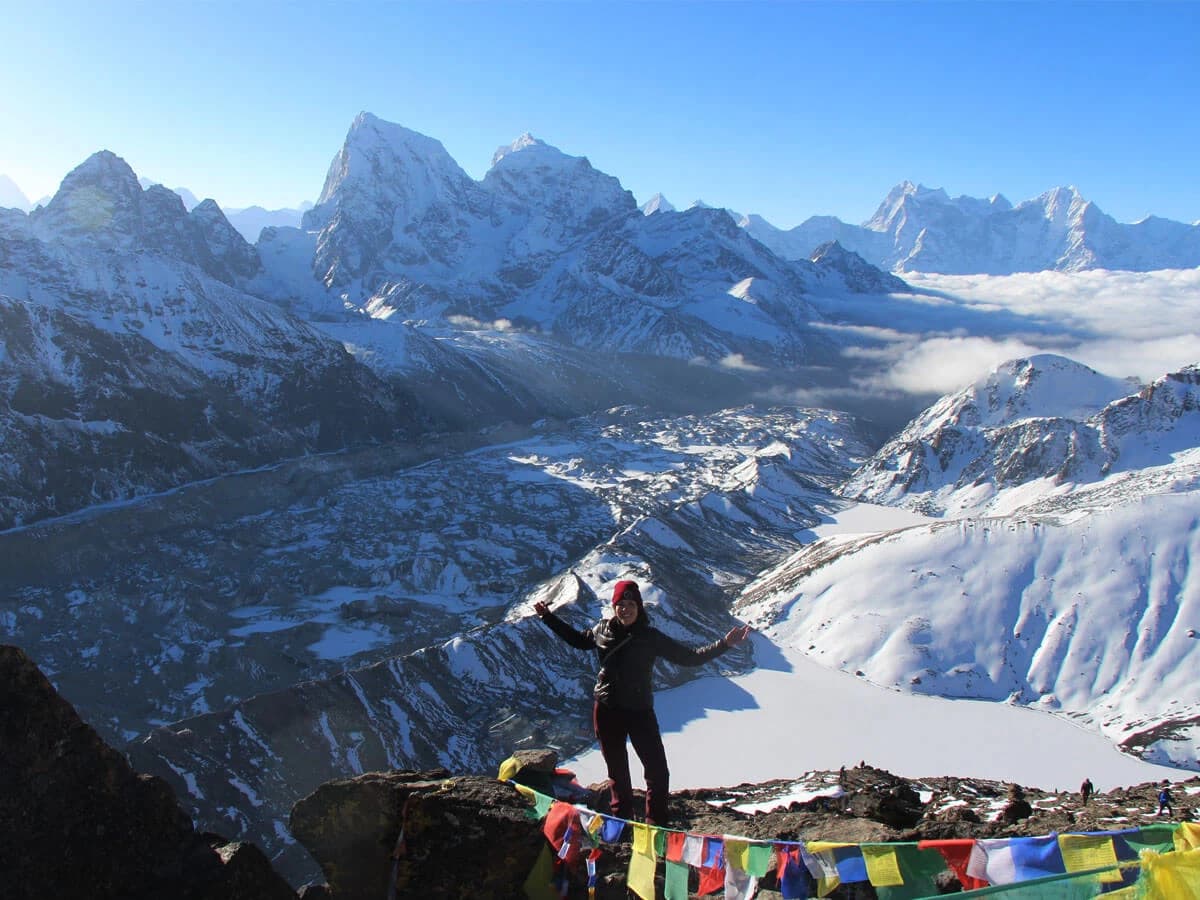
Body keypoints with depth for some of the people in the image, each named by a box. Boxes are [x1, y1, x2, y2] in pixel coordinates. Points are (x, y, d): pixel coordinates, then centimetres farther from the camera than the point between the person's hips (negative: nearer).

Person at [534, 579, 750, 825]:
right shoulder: (601, 630, 0)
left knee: (658, 771, -9)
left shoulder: (651, 637, -7)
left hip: (639, 711, -2)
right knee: (617, 772, 14)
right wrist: (548, 617, 23)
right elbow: (578, 639, 21)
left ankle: (656, 826, 2)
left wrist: (724, 644, -15)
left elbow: (689, 657, -6)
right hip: (606, 710, 2)